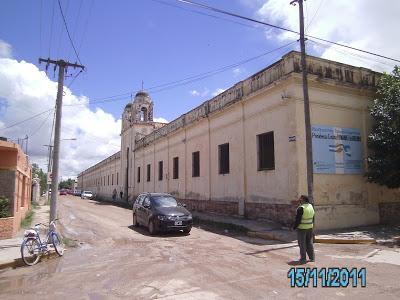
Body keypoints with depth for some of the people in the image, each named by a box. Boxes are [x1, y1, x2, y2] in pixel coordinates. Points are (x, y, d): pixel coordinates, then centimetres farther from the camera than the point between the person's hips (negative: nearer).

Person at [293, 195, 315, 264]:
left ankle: (303, 259, 7)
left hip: (301, 228, -7)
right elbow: (313, 218, 11)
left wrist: (294, 227, -6)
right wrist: (312, 226, 20)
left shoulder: (301, 208, -20)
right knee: (309, 243, 16)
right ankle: (312, 257, 21)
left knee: (302, 244, 2)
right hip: (310, 228, 7)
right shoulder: (311, 206, 3)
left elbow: (298, 219, -19)